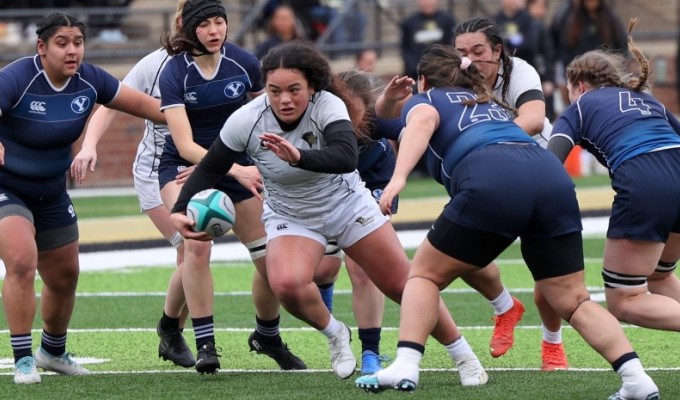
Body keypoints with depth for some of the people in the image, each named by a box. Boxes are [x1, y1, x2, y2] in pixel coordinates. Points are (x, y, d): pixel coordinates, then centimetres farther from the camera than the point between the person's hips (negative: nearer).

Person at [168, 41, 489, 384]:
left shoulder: (328, 106, -30)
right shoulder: (246, 120, -23)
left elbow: (346, 157, -47)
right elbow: (209, 168, -10)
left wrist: (298, 157, -63)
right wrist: (180, 210, -23)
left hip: (347, 205, -1)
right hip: (289, 217, 1)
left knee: (404, 285, 1)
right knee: (287, 284, -29)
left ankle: (463, 356, 22)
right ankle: (335, 334, 3)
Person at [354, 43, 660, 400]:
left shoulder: (424, 100, 23)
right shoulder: (490, 103, 39)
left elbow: (424, 120, 0)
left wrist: (399, 176, -14)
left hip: (492, 182, -5)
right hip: (554, 177, 5)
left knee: (425, 274, 14)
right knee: (573, 301, 8)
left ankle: (405, 367, -2)